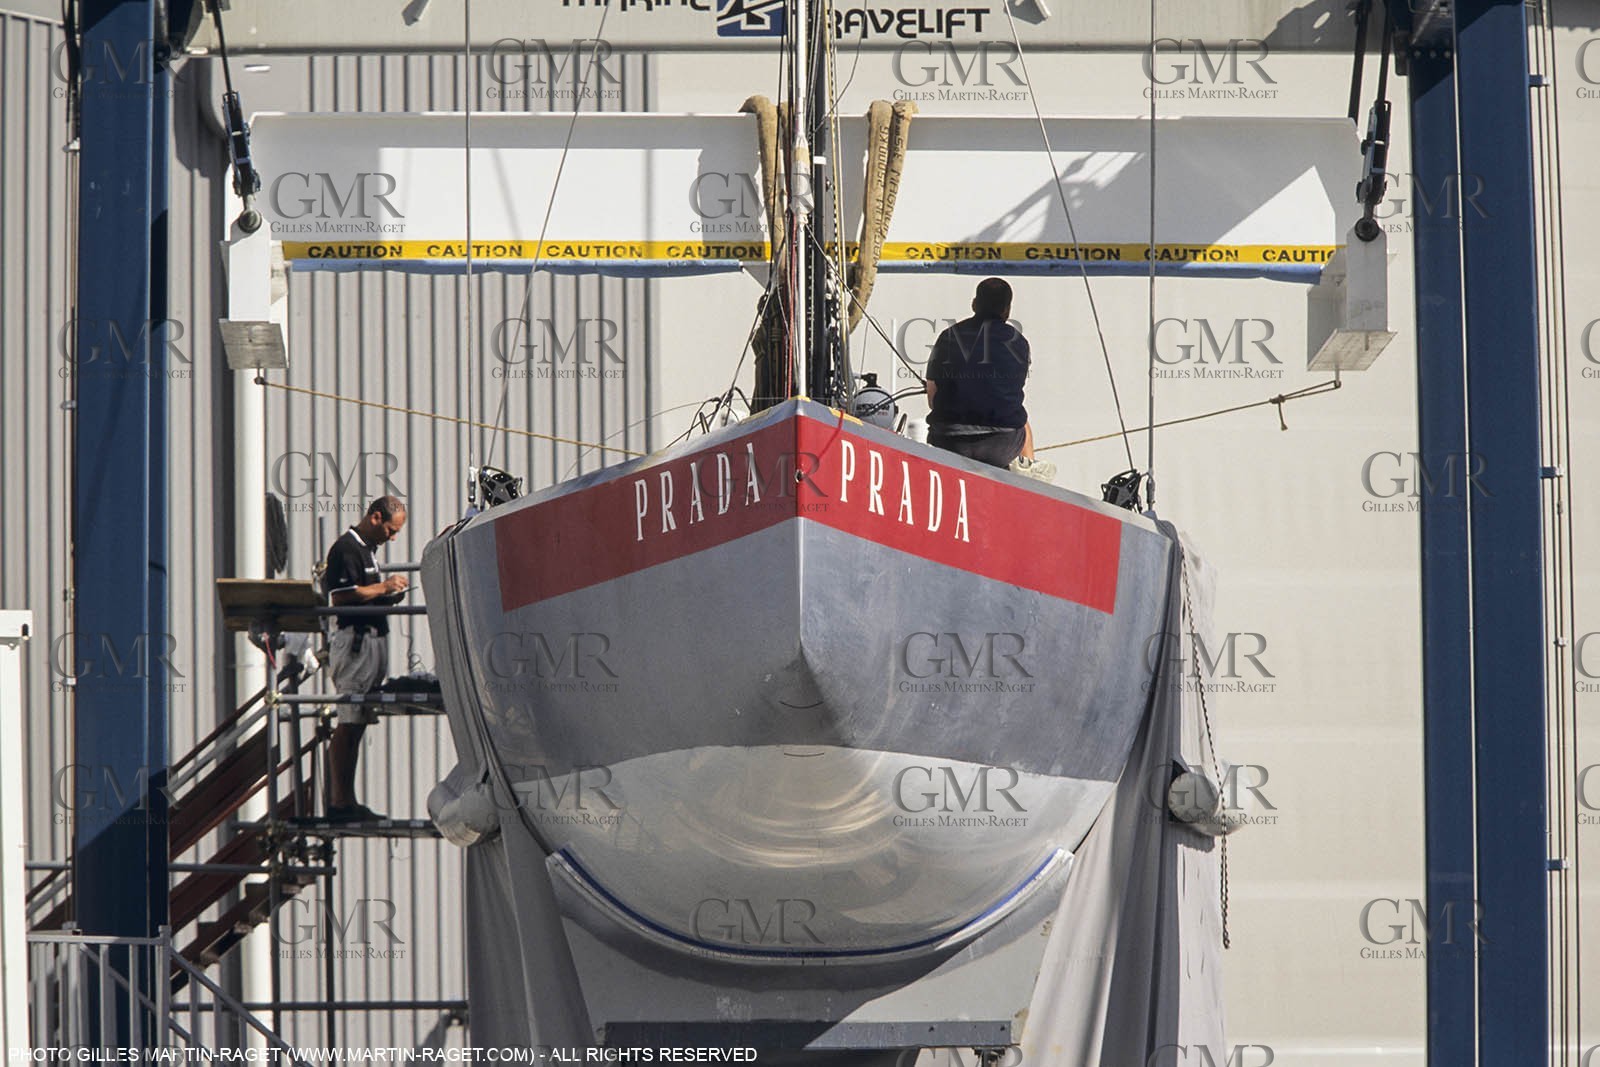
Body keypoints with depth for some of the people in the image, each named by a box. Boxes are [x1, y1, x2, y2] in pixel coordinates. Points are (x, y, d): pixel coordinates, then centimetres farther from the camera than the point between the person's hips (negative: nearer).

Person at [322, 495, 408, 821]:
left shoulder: (367, 549, 21)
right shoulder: (346, 548, -11)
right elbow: (338, 596, -20)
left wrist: (387, 595, 11)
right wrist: (383, 588, -14)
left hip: (374, 637, 10)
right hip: (355, 639, -10)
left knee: (357, 723, 9)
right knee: (349, 724, -10)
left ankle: (345, 799, 10)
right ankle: (340, 801, -9)